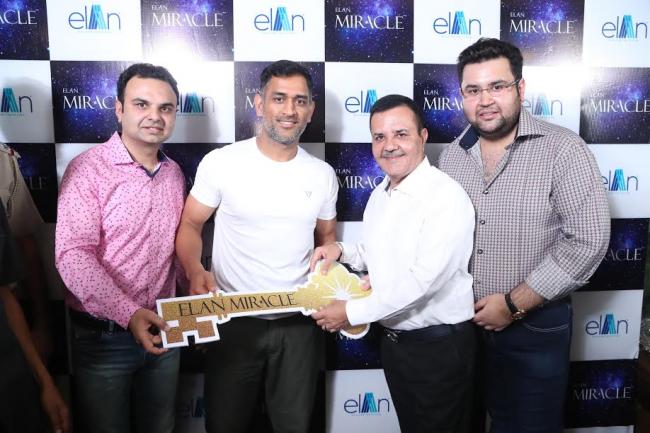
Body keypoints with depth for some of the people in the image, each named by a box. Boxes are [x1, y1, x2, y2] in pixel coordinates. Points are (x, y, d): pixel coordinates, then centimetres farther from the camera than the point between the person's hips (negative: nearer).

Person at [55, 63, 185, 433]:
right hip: (104, 336, -5)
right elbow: (73, 255, -20)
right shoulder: (88, 169, -13)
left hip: (162, 329, 5)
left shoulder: (174, 173, 6)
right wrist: (128, 314, -26)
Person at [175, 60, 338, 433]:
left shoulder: (322, 174, 4)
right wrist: (195, 270, -21)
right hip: (234, 320, -2)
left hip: (299, 322, 3)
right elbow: (190, 224, -1)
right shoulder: (221, 163, -8)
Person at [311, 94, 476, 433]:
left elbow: (423, 280, -27)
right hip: (392, 340, 7)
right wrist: (341, 250, -1)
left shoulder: (447, 197, -20)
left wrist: (353, 312, -19)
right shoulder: (379, 195, 6)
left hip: (438, 346, -7)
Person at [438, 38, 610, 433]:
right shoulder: (452, 155, 1)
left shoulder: (563, 150, -14)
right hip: (464, 322, 4)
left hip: (535, 325, -4)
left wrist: (513, 303, -17)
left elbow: (587, 240, -18)